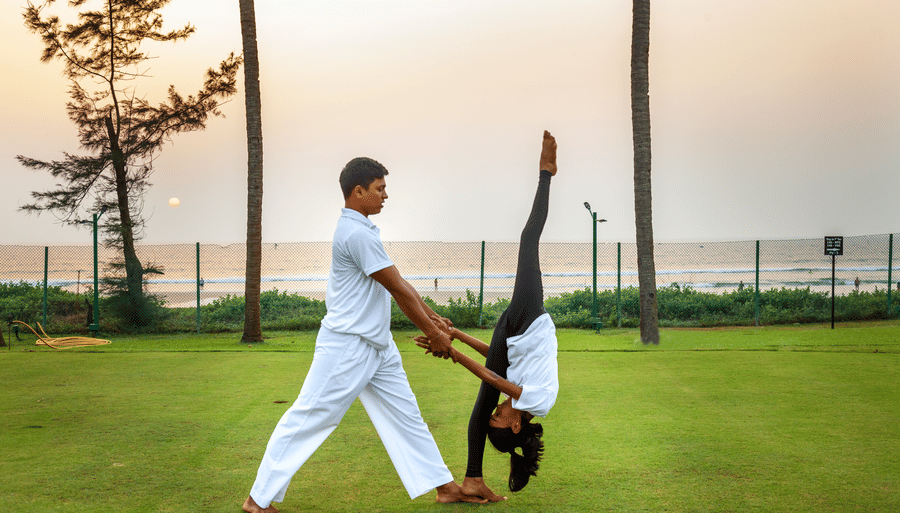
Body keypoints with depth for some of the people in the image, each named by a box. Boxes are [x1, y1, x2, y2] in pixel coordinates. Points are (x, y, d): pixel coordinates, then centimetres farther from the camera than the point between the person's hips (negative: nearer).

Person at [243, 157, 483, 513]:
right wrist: (433, 334, -9)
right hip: (347, 346, -10)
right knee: (307, 418, -3)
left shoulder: (364, 229, 12)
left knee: (406, 416, 13)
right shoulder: (357, 234, -20)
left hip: (378, 346, 10)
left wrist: (432, 316, 13)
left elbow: (398, 283, 16)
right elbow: (398, 289, -16)